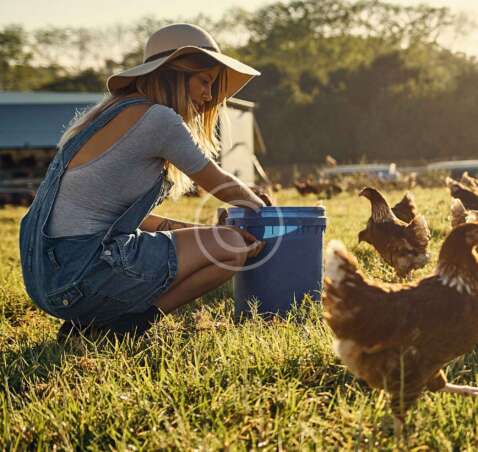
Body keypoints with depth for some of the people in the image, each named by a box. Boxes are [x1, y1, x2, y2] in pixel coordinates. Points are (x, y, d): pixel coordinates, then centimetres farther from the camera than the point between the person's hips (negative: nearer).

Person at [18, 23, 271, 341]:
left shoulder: (114, 112, 16)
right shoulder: (157, 118, -12)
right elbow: (221, 185, 1)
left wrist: (183, 229, 10)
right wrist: (261, 206, 21)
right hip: (79, 276, -10)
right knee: (232, 246, -4)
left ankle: (100, 320, 12)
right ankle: (119, 324, -4)